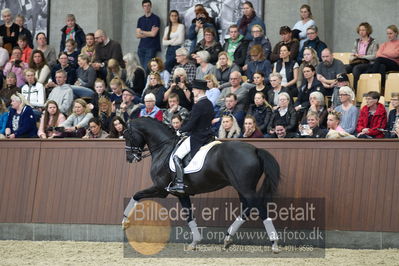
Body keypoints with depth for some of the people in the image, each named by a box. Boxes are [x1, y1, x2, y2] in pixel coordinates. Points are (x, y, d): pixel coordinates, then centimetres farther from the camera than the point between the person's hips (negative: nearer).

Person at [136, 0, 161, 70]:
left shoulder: (156, 18, -2)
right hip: (141, 47, 5)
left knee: (147, 68, -13)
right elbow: (137, 35, 6)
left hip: (151, 48, -5)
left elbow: (153, 34, -10)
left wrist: (141, 32, 1)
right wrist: (149, 33, -8)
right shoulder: (140, 19, 14)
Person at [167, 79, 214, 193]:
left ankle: (180, 183, -16)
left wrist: (180, 130, -2)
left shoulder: (198, 106, -21)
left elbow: (190, 125, -21)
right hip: (207, 136, 10)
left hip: (197, 139, -10)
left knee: (177, 156, -10)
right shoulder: (209, 104, 8)